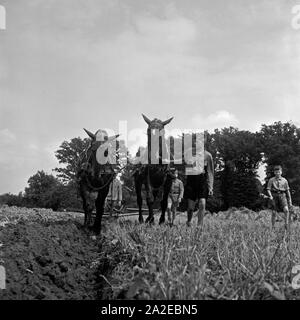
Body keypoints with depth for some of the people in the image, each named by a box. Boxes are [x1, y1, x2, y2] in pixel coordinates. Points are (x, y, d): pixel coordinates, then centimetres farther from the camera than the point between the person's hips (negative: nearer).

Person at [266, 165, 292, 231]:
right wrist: (270, 196, -22)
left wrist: (290, 201, 9)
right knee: (274, 212, 0)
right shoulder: (271, 180, 3)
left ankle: (287, 224, -10)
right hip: (274, 196, 0)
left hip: (282, 196, 1)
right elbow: (268, 189, -2)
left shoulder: (284, 180, 7)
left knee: (286, 210, -20)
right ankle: (273, 227, 12)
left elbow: (287, 191, 11)